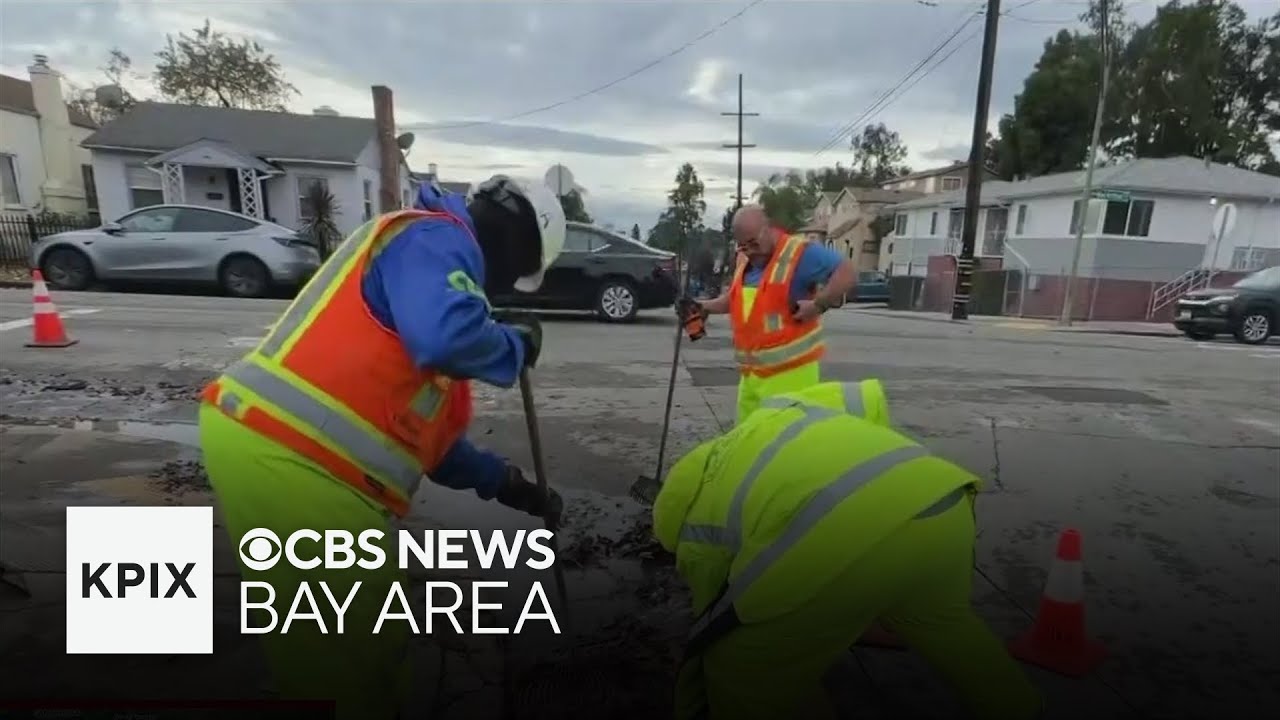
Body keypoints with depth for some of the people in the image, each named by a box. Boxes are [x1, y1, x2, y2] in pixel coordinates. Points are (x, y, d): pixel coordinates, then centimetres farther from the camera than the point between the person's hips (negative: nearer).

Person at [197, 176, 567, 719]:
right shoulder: (435, 238, -6)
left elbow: (428, 428, 26)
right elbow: (448, 337, -30)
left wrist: (506, 483, 28)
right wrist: (516, 343, -6)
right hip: (289, 459, -11)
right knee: (359, 651, 8)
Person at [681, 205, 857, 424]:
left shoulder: (800, 253, -11)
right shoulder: (744, 260, 13)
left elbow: (848, 273, -15)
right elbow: (734, 299, 27)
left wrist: (818, 304, -22)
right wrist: (702, 307, 15)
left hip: (790, 371, -8)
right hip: (751, 371, 8)